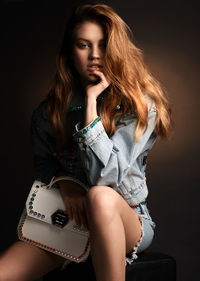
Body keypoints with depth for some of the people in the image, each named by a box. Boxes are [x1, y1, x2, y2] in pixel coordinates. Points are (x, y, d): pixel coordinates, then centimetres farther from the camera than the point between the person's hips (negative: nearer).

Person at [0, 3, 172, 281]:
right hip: (66, 220, 3)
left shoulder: (139, 106, -11)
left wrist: (92, 100, -22)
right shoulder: (49, 110, 0)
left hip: (128, 221, -2)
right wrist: (64, 181, -10)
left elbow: (104, 178, -22)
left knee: (100, 197, -39)